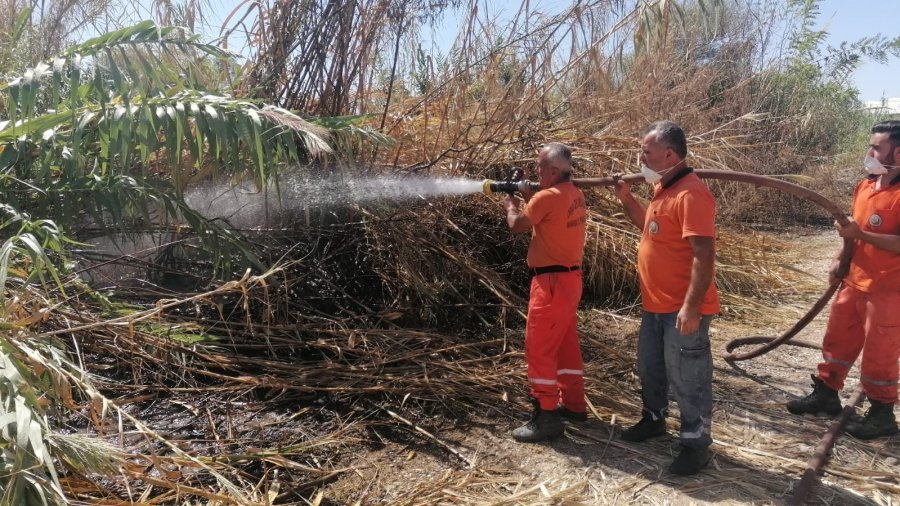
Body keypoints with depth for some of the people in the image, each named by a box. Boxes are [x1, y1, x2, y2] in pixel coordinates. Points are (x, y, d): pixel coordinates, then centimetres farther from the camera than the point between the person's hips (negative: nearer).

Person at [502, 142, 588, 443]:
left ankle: (547, 418, 1)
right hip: (569, 278, 10)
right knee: (566, 343, 19)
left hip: (552, 281, -10)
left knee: (538, 348, -4)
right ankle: (574, 405, 30)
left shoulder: (548, 196, -19)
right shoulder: (575, 195, 9)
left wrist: (511, 205, 13)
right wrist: (527, 197, 15)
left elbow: (517, 225, -7)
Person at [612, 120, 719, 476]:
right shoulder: (663, 188, 9)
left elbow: (704, 255, -26)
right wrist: (625, 198, 12)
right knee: (650, 368, 23)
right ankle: (653, 419, 43)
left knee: (686, 379, 3)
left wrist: (691, 307, -27)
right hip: (656, 305, 10)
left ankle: (695, 443, 18)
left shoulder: (691, 194, -22)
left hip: (682, 310, -10)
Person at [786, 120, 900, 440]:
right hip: (854, 283, 8)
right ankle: (826, 395, 32)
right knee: (837, 340, 17)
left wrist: (860, 235, -27)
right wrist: (840, 260, 10)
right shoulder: (865, 186, 7)